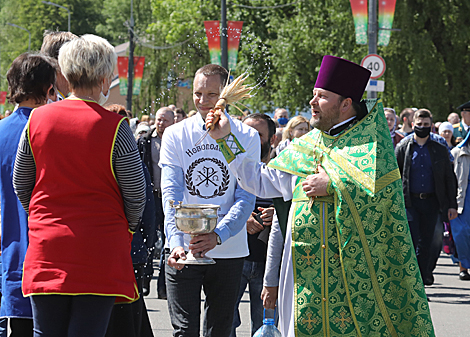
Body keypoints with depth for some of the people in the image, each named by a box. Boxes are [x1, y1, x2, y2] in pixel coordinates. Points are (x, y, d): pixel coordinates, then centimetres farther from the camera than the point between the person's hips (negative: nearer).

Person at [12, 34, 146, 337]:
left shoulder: (38, 119, 2)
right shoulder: (114, 127, -10)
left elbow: (20, 184, 11)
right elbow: (136, 195, -5)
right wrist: (126, 228, 15)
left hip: (46, 247, 3)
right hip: (100, 252, -3)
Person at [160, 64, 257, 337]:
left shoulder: (246, 137, 0)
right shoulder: (175, 135, 1)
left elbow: (246, 197, -7)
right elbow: (171, 193, -7)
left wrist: (218, 236, -24)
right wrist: (176, 242, -24)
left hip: (228, 250, 1)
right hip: (183, 250, 0)